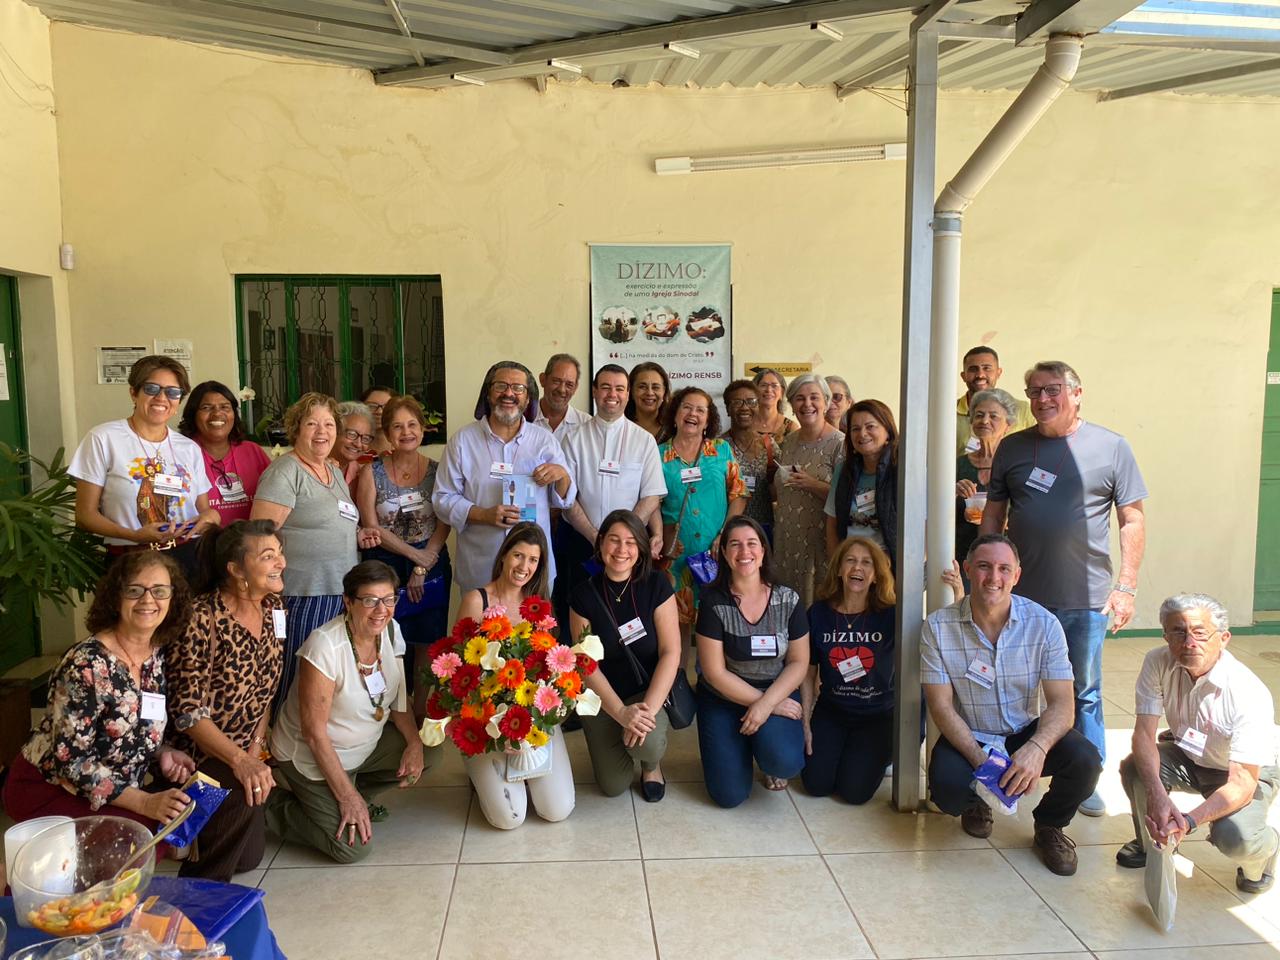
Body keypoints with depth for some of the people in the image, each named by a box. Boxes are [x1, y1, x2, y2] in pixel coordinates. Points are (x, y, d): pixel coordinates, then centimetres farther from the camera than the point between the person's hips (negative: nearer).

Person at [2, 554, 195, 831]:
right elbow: (71, 759, -24)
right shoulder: (86, 664, -24)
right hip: (50, 790, -7)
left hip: (117, 790, 7)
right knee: (149, 831, -26)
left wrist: (162, 753, -10)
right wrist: (144, 803, -29)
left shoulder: (159, 654, -2)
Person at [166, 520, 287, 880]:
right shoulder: (202, 618, -24)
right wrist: (240, 761, -31)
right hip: (198, 751, -7)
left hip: (247, 750, 7)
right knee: (243, 793, -34)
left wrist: (257, 743, -4)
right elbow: (187, 710, -23)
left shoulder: (274, 607, -2)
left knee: (249, 856, 8)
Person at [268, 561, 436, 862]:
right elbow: (315, 732, -24)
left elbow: (398, 698, 2)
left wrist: (414, 742, -17)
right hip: (312, 756, -7)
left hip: (366, 744, 7)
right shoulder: (325, 645, -28)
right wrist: (348, 795, -21)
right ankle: (274, 808, 8)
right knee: (354, 847, -14)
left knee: (428, 752, -13)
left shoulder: (391, 631, -9)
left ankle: (360, 795, 10)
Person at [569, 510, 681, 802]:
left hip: (649, 690, -1)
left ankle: (652, 763, 7)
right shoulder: (584, 594, -7)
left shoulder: (656, 585, -10)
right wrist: (620, 711, -21)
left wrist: (649, 709, -24)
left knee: (647, 743, -32)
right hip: (602, 699, 1)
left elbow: (671, 652, -13)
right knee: (613, 786, -7)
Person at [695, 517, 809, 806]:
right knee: (729, 795, -10)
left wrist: (767, 703, -18)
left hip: (777, 693, 1)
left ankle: (767, 752, 10)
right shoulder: (713, 603, -13)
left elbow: (799, 662, -5)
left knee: (785, 762, -28)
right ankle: (742, 746, 22)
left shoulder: (788, 600, -7)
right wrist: (759, 701, -17)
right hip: (723, 699, -1)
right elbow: (715, 672, -13)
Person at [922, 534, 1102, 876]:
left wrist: (1037, 748, -37)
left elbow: (1062, 703, -17)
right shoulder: (937, 627, -14)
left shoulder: (1043, 624, -12)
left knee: (1085, 761, -27)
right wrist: (979, 759, -27)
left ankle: (1049, 826, 8)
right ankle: (977, 802, 13)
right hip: (967, 737, -1)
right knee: (948, 791, -30)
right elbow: (941, 706, -13)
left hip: (1025, 733, 1)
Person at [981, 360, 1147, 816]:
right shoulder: (1012, 448, 5)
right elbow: (993, 514, 9)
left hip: (1085, 600, -2)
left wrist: (1126, 586, -6)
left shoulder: (1111, 447, -1)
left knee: (1083, 694, 10)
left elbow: (1133, 520, -1)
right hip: (1019, 595, 2)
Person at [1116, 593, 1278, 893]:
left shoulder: (1249, 694, -32)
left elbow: (1242, 783, -33)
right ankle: (1153, 842, 6)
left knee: (1235, 839, -31)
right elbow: (1143, 733, -21)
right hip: (1187, 758, 4)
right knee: (1133, 768, -25)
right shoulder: (1158, 663, -20)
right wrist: (1157, 795, -39)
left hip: (1247, 773, -4)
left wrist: (1189, 821, -47)